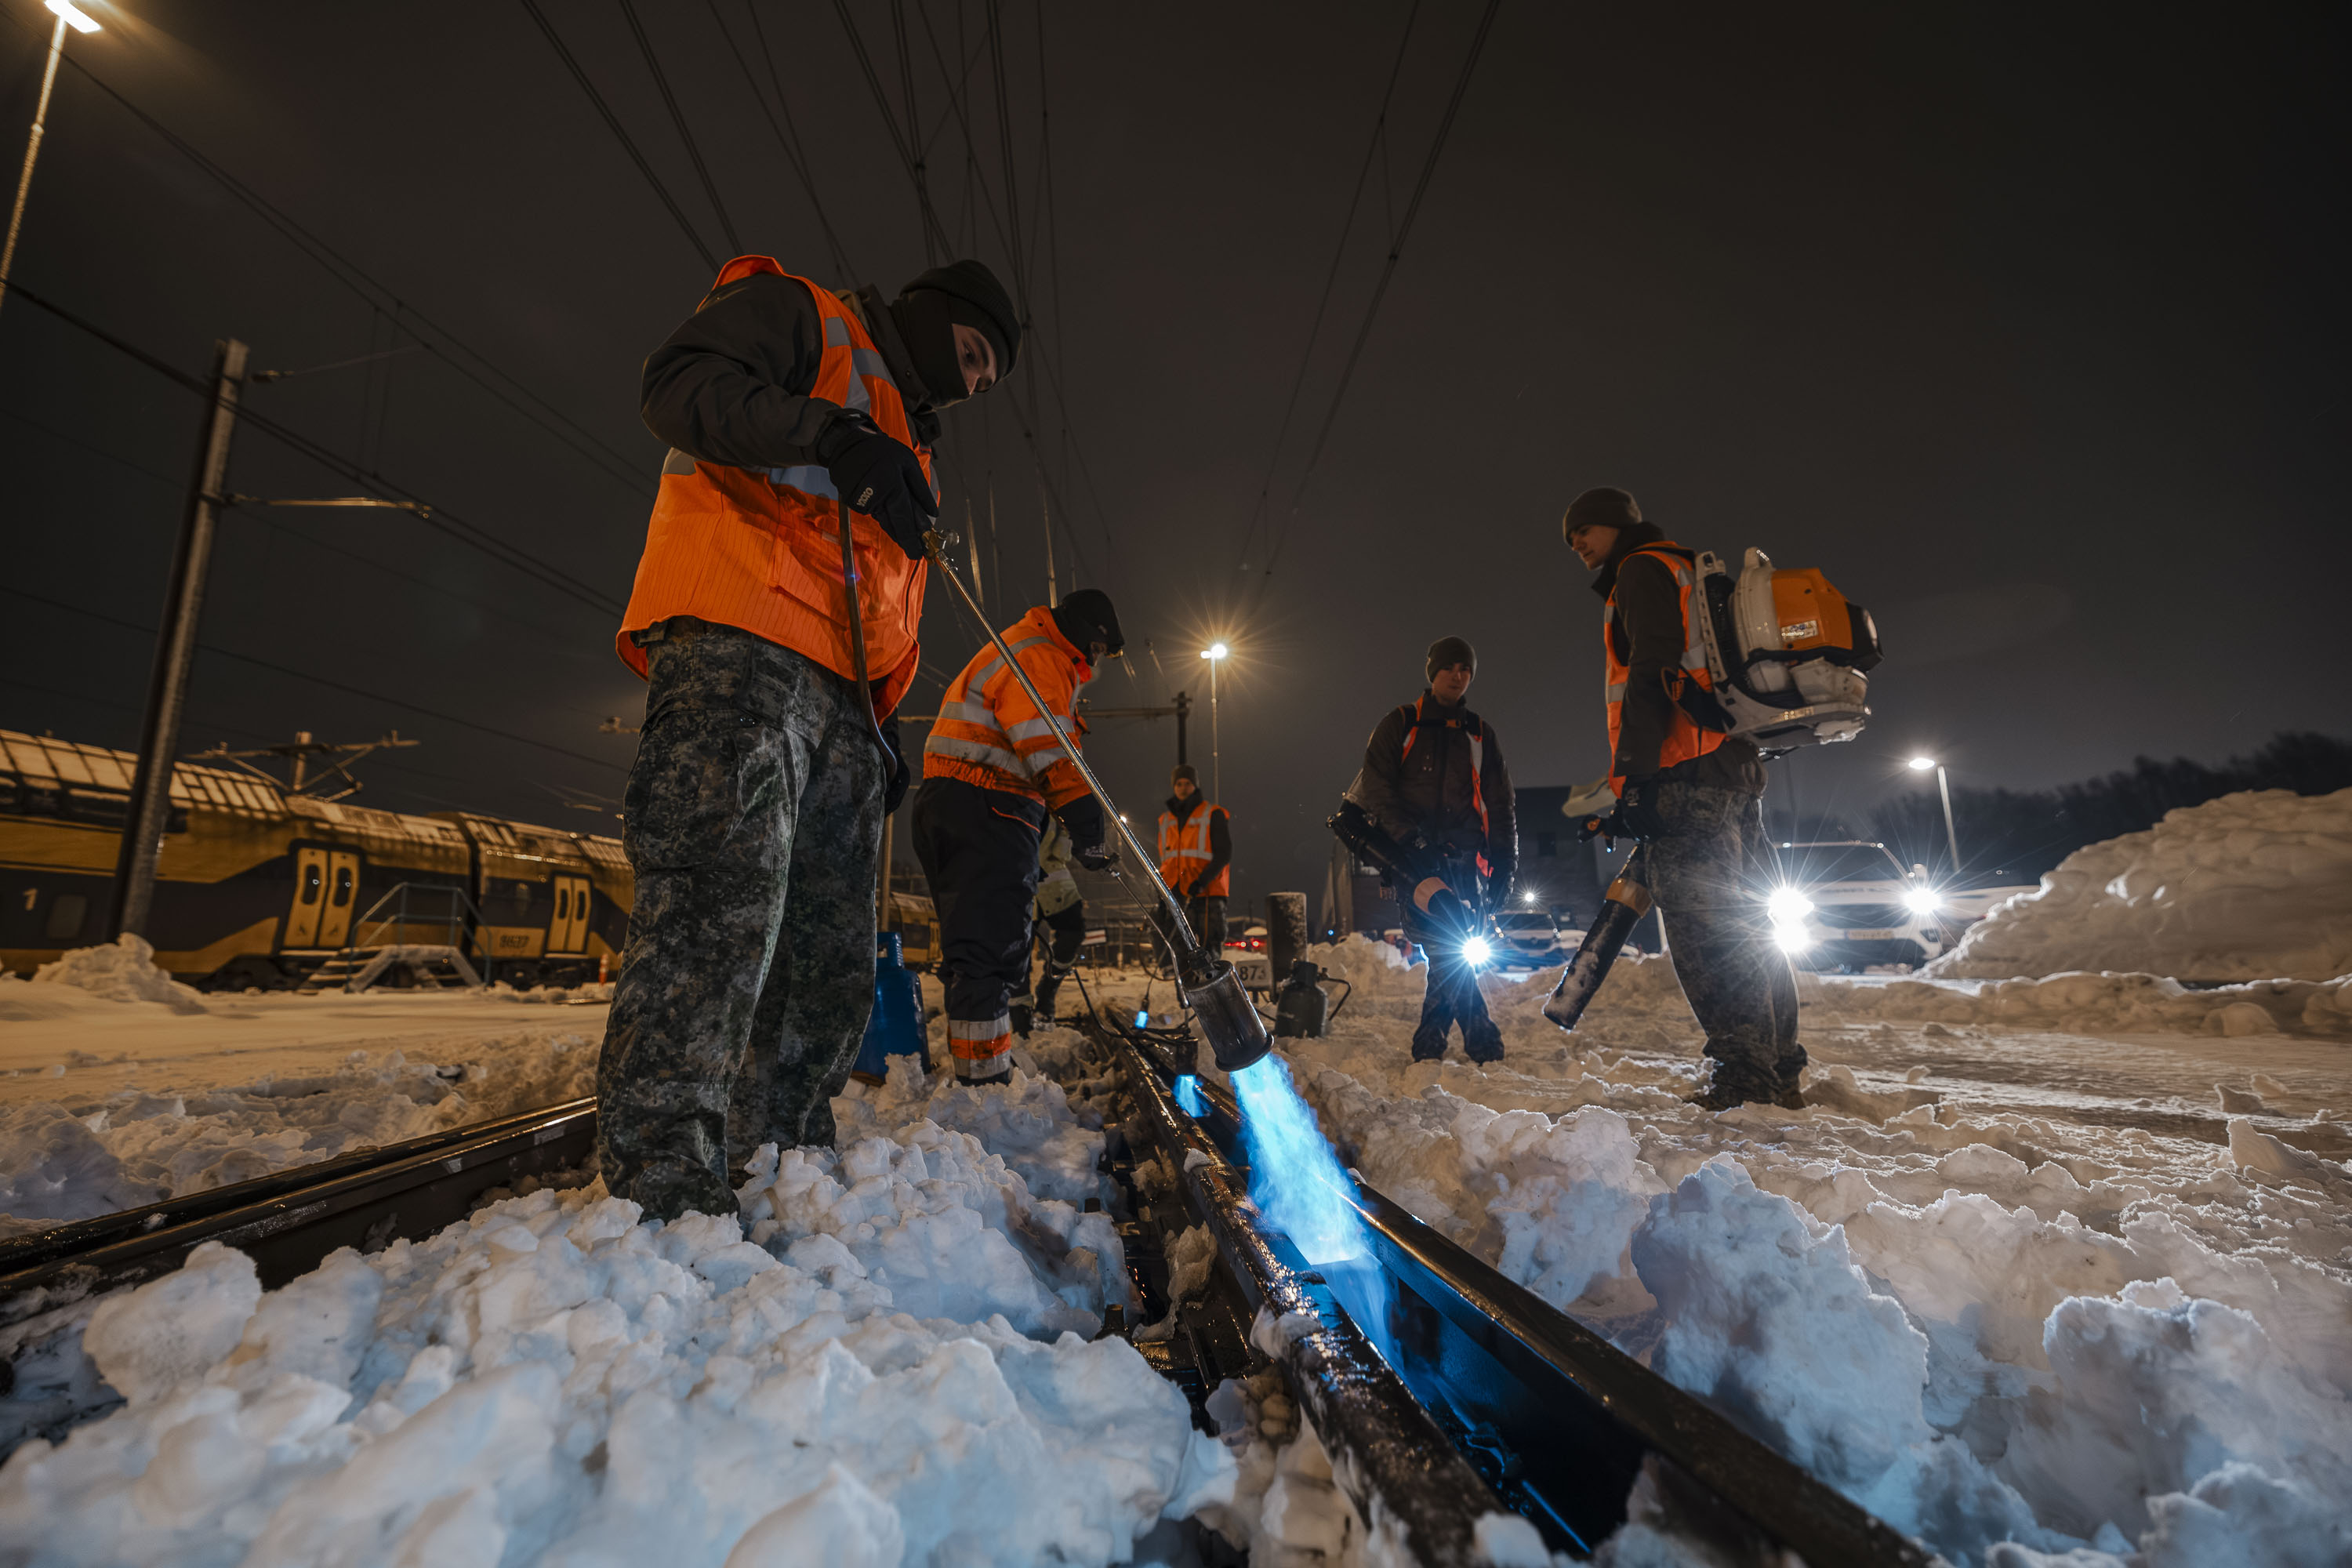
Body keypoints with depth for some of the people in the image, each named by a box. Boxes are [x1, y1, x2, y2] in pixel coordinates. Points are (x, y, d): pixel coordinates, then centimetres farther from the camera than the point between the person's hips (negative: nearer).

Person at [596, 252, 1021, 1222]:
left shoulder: (904, 445, 36)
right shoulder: (796, 314, 15)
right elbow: (680, 383, -5)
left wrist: (880, 722, 20)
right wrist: (832, 435, -18)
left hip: (837, 693, 8)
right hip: (734, 643, -8)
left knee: (831, 957, 4)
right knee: (721, 892, -22)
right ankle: (660, 1184, -21)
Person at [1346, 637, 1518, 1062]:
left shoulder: (1480, 734, 17)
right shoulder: (1399, 724, 9)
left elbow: (1500, 807, 17)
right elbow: (1375, 787, -1)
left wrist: (1502, 869, 7)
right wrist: (1409, 834, -15)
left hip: (1461, 860, 3)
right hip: (1411, 857, -2)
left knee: (1447, 955, -6)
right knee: (1448, 952, -14)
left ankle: (1429, 1045, 4)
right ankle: (1481, 1042, -6)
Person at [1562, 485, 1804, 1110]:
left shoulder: (1643, 569, 2)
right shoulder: (1691, 573, 32)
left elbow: (1651, 674, -14)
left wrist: (1634, 774, -20)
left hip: (1690, 771, -10)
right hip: (1736, 764, 10)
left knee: (1700, 918, -13)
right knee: (1743, 923, 9)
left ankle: (1747, 1077, -14)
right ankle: (1780, 1070, 13)